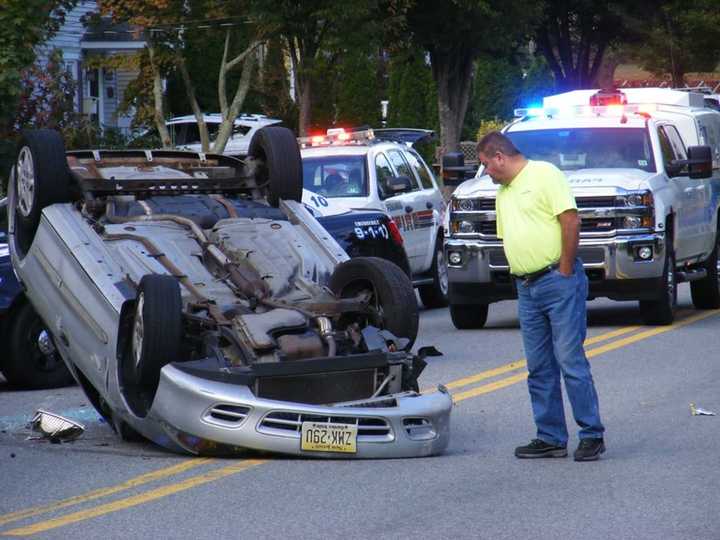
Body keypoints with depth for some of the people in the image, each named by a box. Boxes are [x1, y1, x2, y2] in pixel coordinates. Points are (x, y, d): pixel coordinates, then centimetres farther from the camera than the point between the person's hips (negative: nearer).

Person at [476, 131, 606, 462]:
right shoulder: (503, 193, 19)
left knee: (570, 360, -9)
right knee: (539, 368, 8)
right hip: (526, 288, 8)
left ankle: (592, 435, -4)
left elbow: (571, 220, -14)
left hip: (558, 282, -8)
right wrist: (520, 275, 12)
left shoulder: (544, 175, -7)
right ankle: (551, 438, 13)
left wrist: (564, 271, -14)